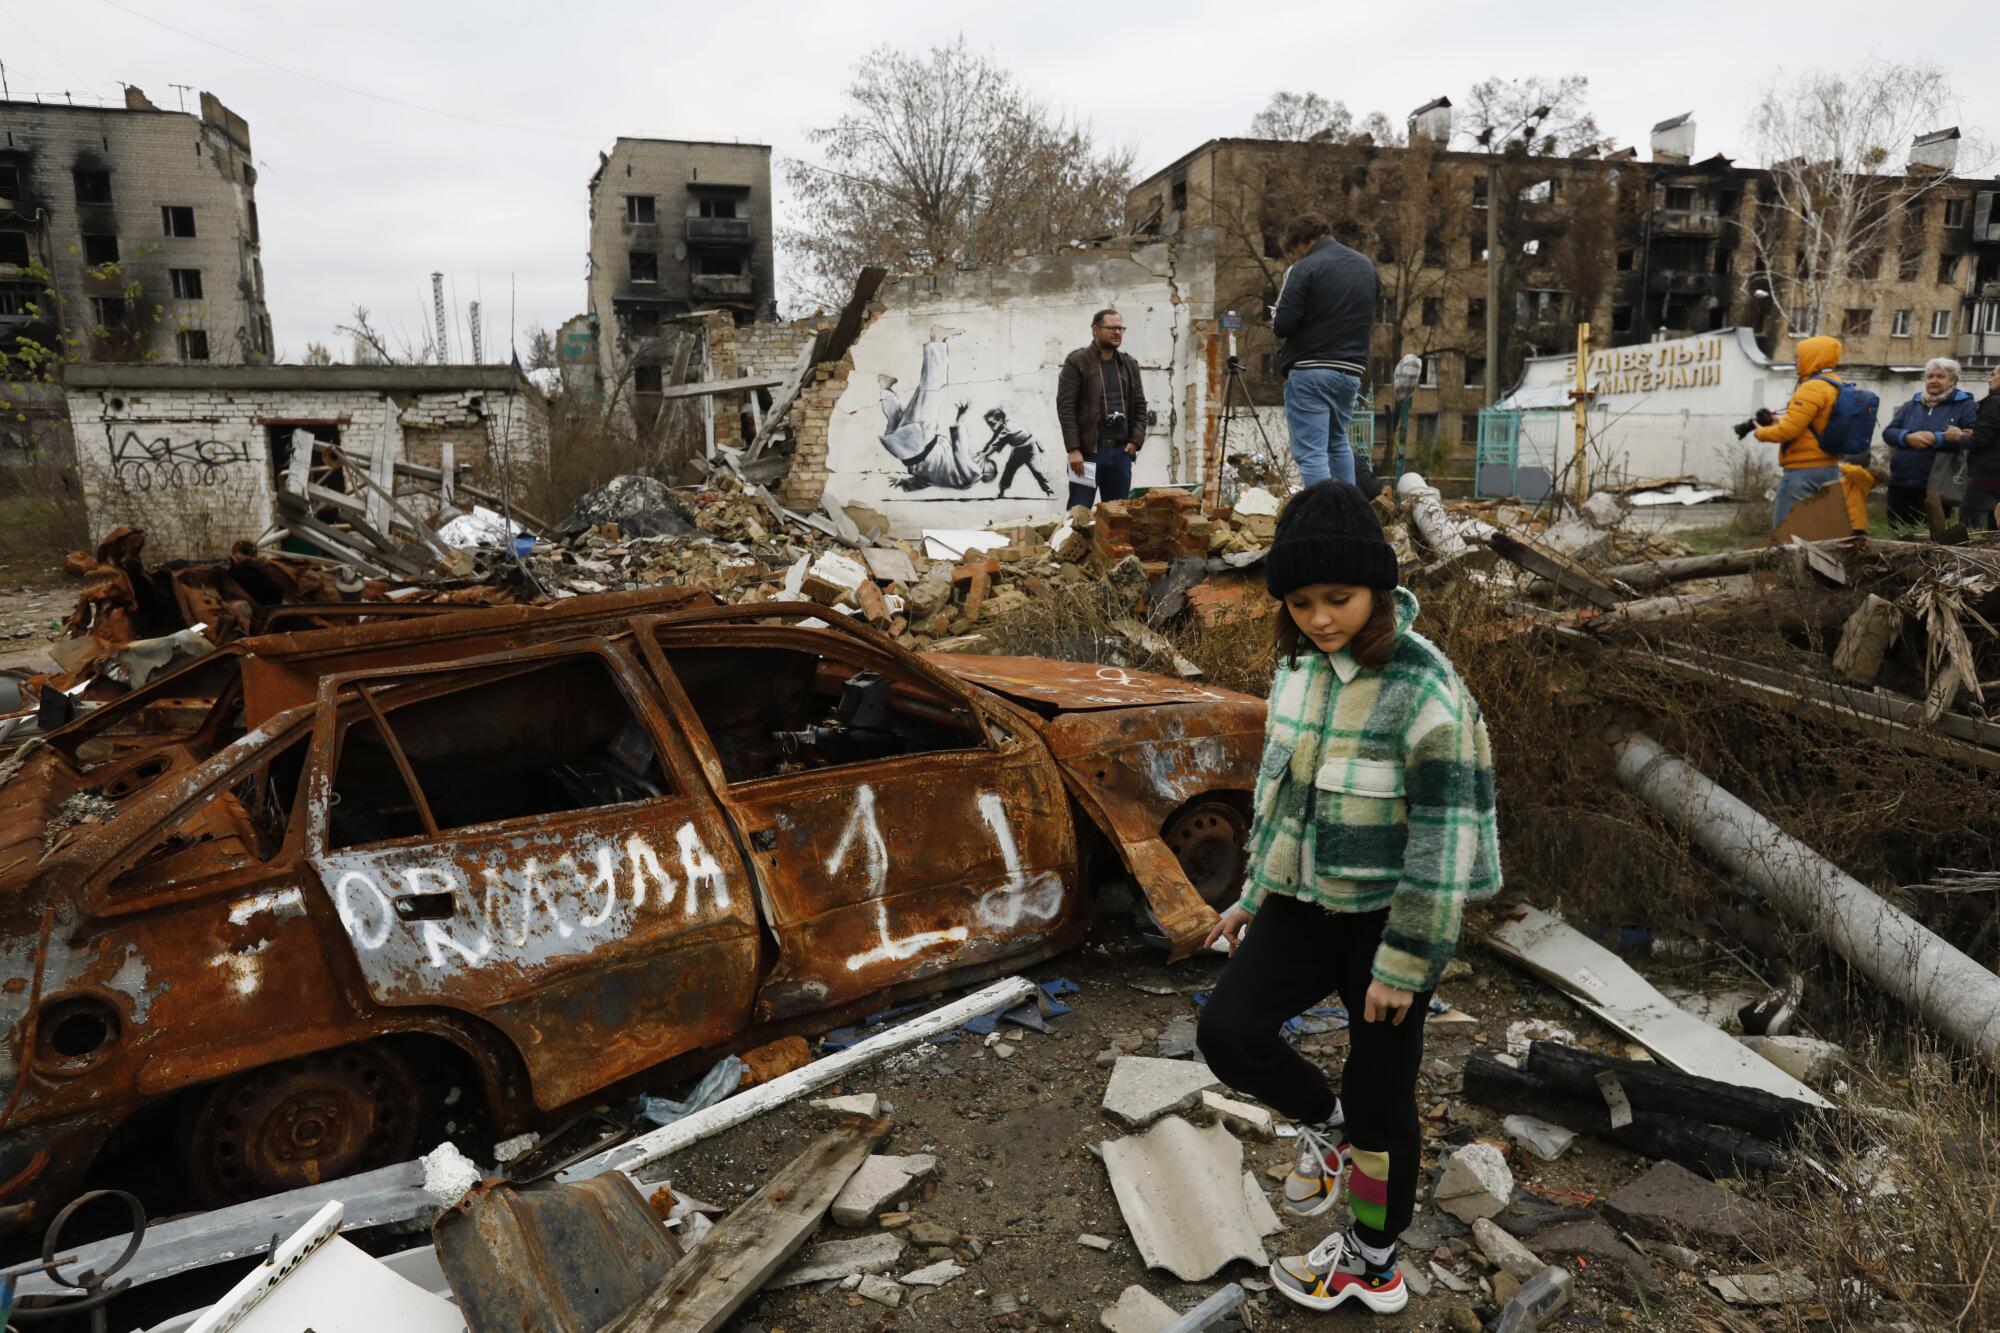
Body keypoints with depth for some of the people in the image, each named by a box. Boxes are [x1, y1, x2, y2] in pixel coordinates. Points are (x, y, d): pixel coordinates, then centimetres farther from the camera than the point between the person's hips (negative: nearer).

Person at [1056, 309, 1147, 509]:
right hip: (1088, 451, -5)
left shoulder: (1129, 365, 15)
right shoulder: (1077, 362, -2)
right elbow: (1065, 407, -8)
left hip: (1121, 452, 5)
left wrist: (1135, 440, 2)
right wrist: (1073, 449, -16)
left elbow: (1139, 406, 18)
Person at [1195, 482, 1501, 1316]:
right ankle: (1323, 1123, 22)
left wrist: (1405, 959, -16)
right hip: (1305, 902, 6)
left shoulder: (1422, 687, -21)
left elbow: (1443, 834, -19)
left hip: (1385, 915, -5)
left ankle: (1373, 1264, 34)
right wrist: (1255, 892, 15)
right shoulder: (1300, 663, 0)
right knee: (1227, 1033, -10)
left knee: (1380, 1097, 9)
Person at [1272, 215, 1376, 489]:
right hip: (1351, 371, 7)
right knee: (1338, 443, 23)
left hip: (1309, 372, -7)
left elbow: (1282, 326, -13)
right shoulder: (1366, 265, 14)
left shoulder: (1303, 269, -9)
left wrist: (1276, 313, 8)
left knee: (1311, 452, -5)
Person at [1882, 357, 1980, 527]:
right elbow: (1888, 432, 8)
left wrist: (1936, 439, -21)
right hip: (1901, 484, 4)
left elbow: (1973, 439, -11)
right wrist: (1907, 438, -13)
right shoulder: (1911, 405, 18)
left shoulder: (1966, 406, 3)